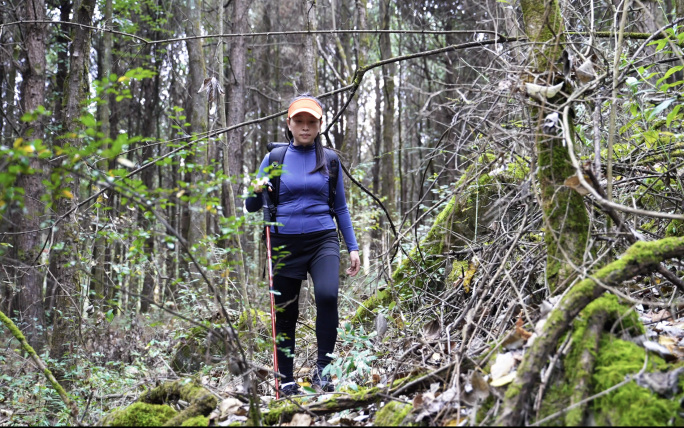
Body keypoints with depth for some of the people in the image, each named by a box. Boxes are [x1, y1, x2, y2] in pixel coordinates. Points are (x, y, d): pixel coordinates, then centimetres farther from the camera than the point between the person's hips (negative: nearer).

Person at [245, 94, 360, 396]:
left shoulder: (329, 160, 8)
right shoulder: (274, 159, 6)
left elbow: (341, 208, 14)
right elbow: (252, 207, 7)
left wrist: (353, 247, 8)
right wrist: (257, 191, -15)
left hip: (322, 240, 0)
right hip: (284, 243, 1)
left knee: (327, 295, -26)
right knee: (285, 313, 5)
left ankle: (322, 369, -14)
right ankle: (286, 380, 19)